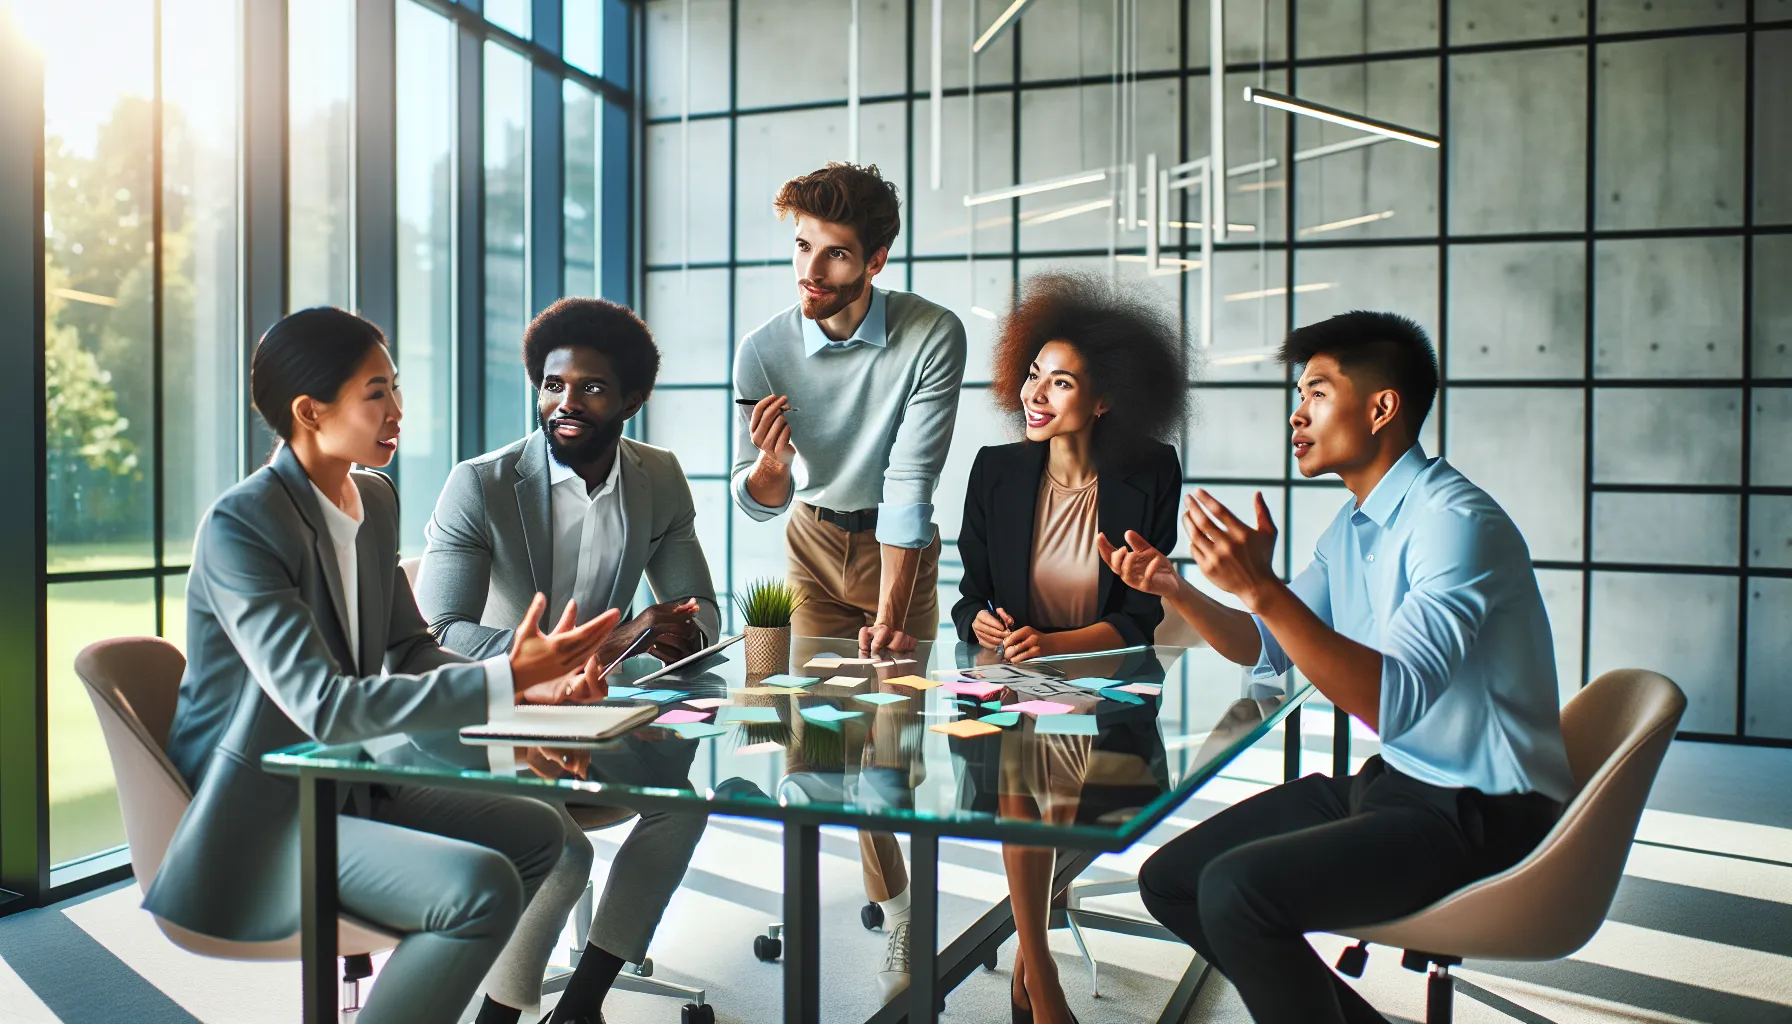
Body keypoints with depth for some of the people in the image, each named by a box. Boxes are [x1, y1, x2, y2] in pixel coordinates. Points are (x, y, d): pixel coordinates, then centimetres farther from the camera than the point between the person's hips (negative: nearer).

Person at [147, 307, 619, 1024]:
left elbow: (410, 651, 8)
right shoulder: (238, 525, -21)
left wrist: (528, 683, -10)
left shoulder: (375, 501, 5)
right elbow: (323, 705, -29)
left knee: (534, 831, 7)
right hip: (255, 814, -9)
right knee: (482, 886, -24)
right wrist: (501, 680, -35)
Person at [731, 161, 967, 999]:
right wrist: (767, 468, -40)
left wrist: (890, 612, -32)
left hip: (899, 543, -2)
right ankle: (896, 906, 17)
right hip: (814, 538, 2)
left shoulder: (932, 336, -27)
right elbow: (758, 502, -15)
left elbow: (910, 483, -27)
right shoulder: (764, 350, -20)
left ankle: (894, 918, 18)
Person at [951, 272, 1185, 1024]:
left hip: (1102, 681, -1)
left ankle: (1029, 946, 4)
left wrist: (1055, 644, -22)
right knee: (1012, 770, -26)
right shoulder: (997, 470, 0)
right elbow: (971, 593, 7)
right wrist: (983, 624, -17)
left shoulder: (1147, 477, -5)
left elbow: (1143, 616, -7)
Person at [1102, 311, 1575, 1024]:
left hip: (1480, 815, -9)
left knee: (1235, 890, -27)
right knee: (1170, 880, 5)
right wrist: (1175, 590, 2)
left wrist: (1262, 589, -37)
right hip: (1393, 781, 9)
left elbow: (1394, 700, -31)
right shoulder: (1353, 525, 9)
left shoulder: (1456, 522, -20)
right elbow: (1268, 648, 18)